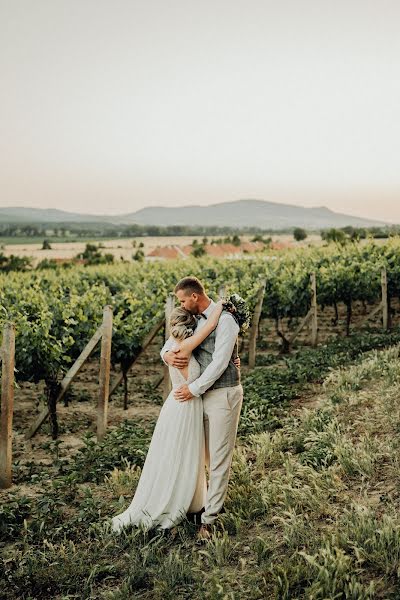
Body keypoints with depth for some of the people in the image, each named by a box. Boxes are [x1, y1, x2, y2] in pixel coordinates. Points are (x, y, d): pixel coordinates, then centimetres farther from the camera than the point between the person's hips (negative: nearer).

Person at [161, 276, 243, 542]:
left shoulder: (224, 320, -14)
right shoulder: (194, 320, 9)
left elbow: (219, 363, -19)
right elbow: (171, 342, 16)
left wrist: (194, 388, -14)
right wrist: (168, 355, -9)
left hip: (224, 394, -8)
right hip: (203, 394, 8)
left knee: (219, 457, -2)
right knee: (209, 454, 15)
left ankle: (209, 517, 2)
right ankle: (215, 498, 29)